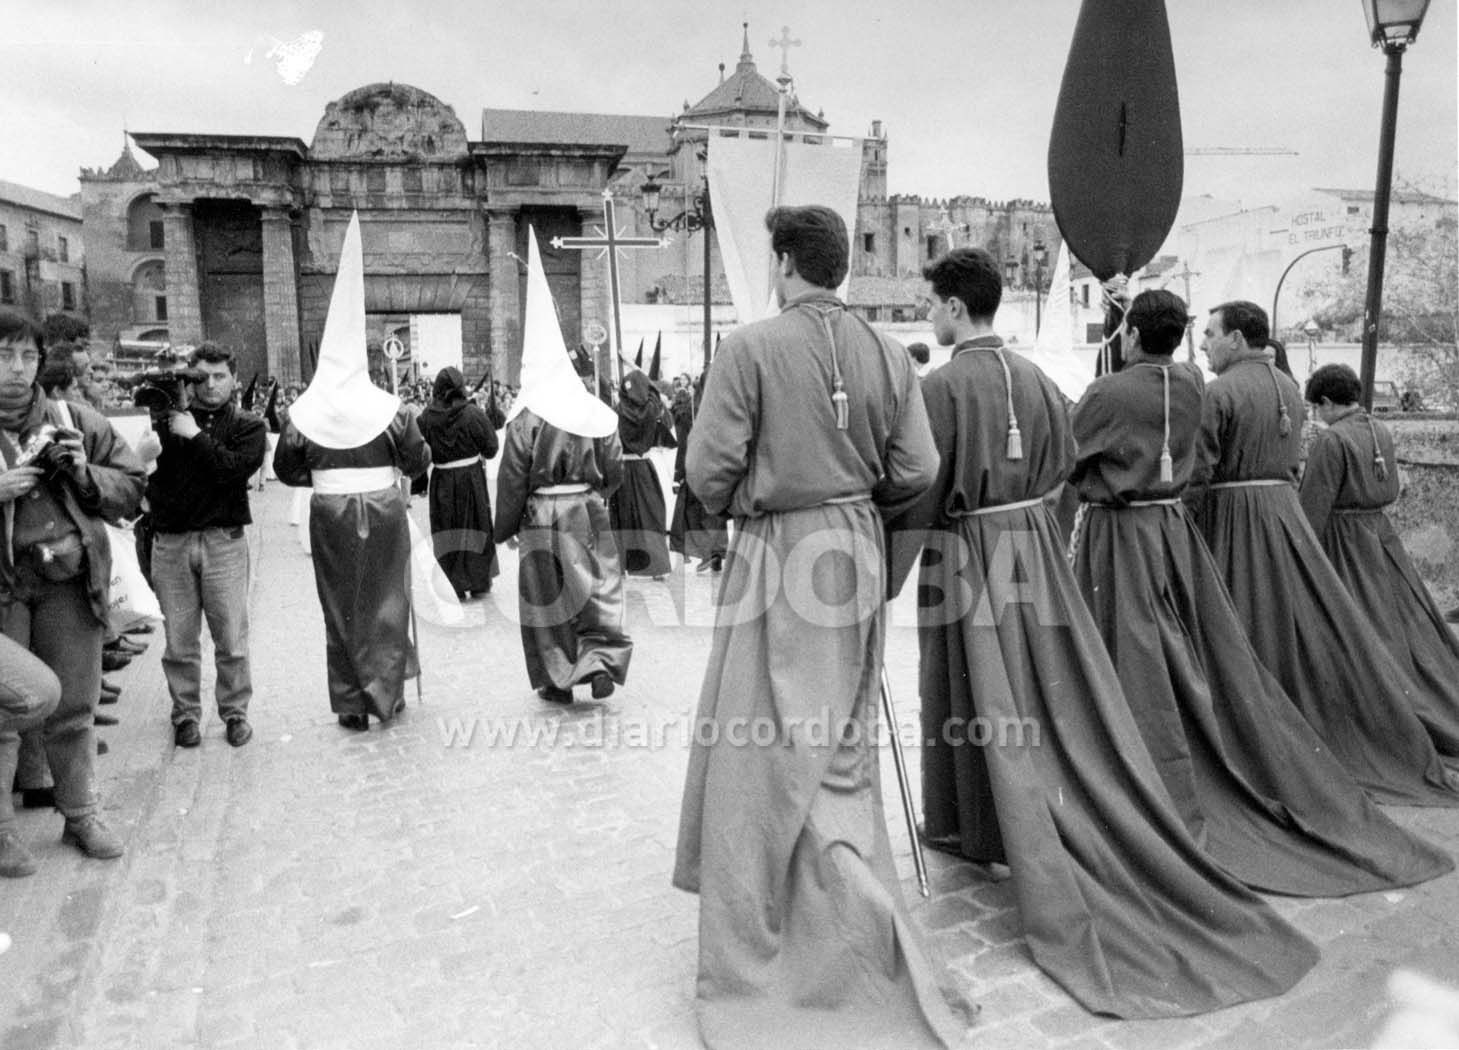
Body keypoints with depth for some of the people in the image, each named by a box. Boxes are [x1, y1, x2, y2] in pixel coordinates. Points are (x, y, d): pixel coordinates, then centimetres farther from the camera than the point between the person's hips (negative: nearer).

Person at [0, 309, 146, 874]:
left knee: (74, 708, 10)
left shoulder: (76, 421, 6)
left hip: (69, 579, 2)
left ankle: (81, 814, 24)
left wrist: (87, 475, -10)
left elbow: (132, 487, 9)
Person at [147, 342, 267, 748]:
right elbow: (146, 474, 3)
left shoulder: (247, 426, 5)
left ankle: (235, 712, 17)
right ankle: (185, 714, 21)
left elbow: (236, 469, -13)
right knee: (179, 641, 6)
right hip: (170, 542, 2)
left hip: (224, 541, -1)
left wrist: (195, 436, -11)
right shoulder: (167, 421, 9)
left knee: (231, 638, 2)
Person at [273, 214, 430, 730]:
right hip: (384, 509, -1)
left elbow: (286, 468, 3)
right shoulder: (388, 407, -7)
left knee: (340, 605, 10)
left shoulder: (304, 412, -4)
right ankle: (384, 687, 13)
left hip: (330, 513, 1)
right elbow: (418, 461, -3)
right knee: (386, 599, 13)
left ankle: (352, 703, 15)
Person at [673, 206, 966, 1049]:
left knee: (768, 745, 5)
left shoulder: (751, 347, -12)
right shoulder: (888, 354, 0)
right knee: (843, 741, 18)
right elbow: (915, 472, 0)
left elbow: (711, 467, -13)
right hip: (859, 551, 5)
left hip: (778, 553, -5)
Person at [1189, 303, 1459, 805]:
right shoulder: (1288, 386, 11)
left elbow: (1197, 475, -17)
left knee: (1246, 637, 1)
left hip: (1232, 516, -7)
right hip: (1284, 510, 7)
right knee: (1316, 618, 14)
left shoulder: (1218, 393, -14)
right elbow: (1292, 464, 17)